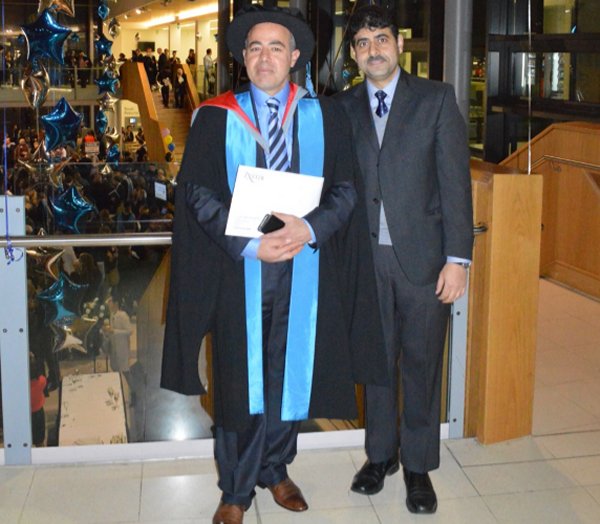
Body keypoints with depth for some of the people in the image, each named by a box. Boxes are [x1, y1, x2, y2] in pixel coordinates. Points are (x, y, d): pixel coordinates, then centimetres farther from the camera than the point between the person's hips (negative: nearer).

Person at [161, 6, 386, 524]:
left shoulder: (325, 117, 5)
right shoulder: (217, 116, 0)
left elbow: (346, 189, 1)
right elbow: (197, 192, -4)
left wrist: (311, 228, -18)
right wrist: (249, 244, -16)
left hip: (304, 268, 2)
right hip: (238, 268, -1)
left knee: (291, 372, 11)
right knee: (241, 378, 6)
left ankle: (276, 470, 33)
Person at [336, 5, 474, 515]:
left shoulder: (437, 99, 0)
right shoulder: (344, 107, 8)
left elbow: (455, 180, -4)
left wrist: (457, 258, -10)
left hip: (422, 255, -2)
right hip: (366, 257, 2)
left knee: (421, 362, 6)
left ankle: (418, 465, 22)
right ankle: (381, 453, 30)